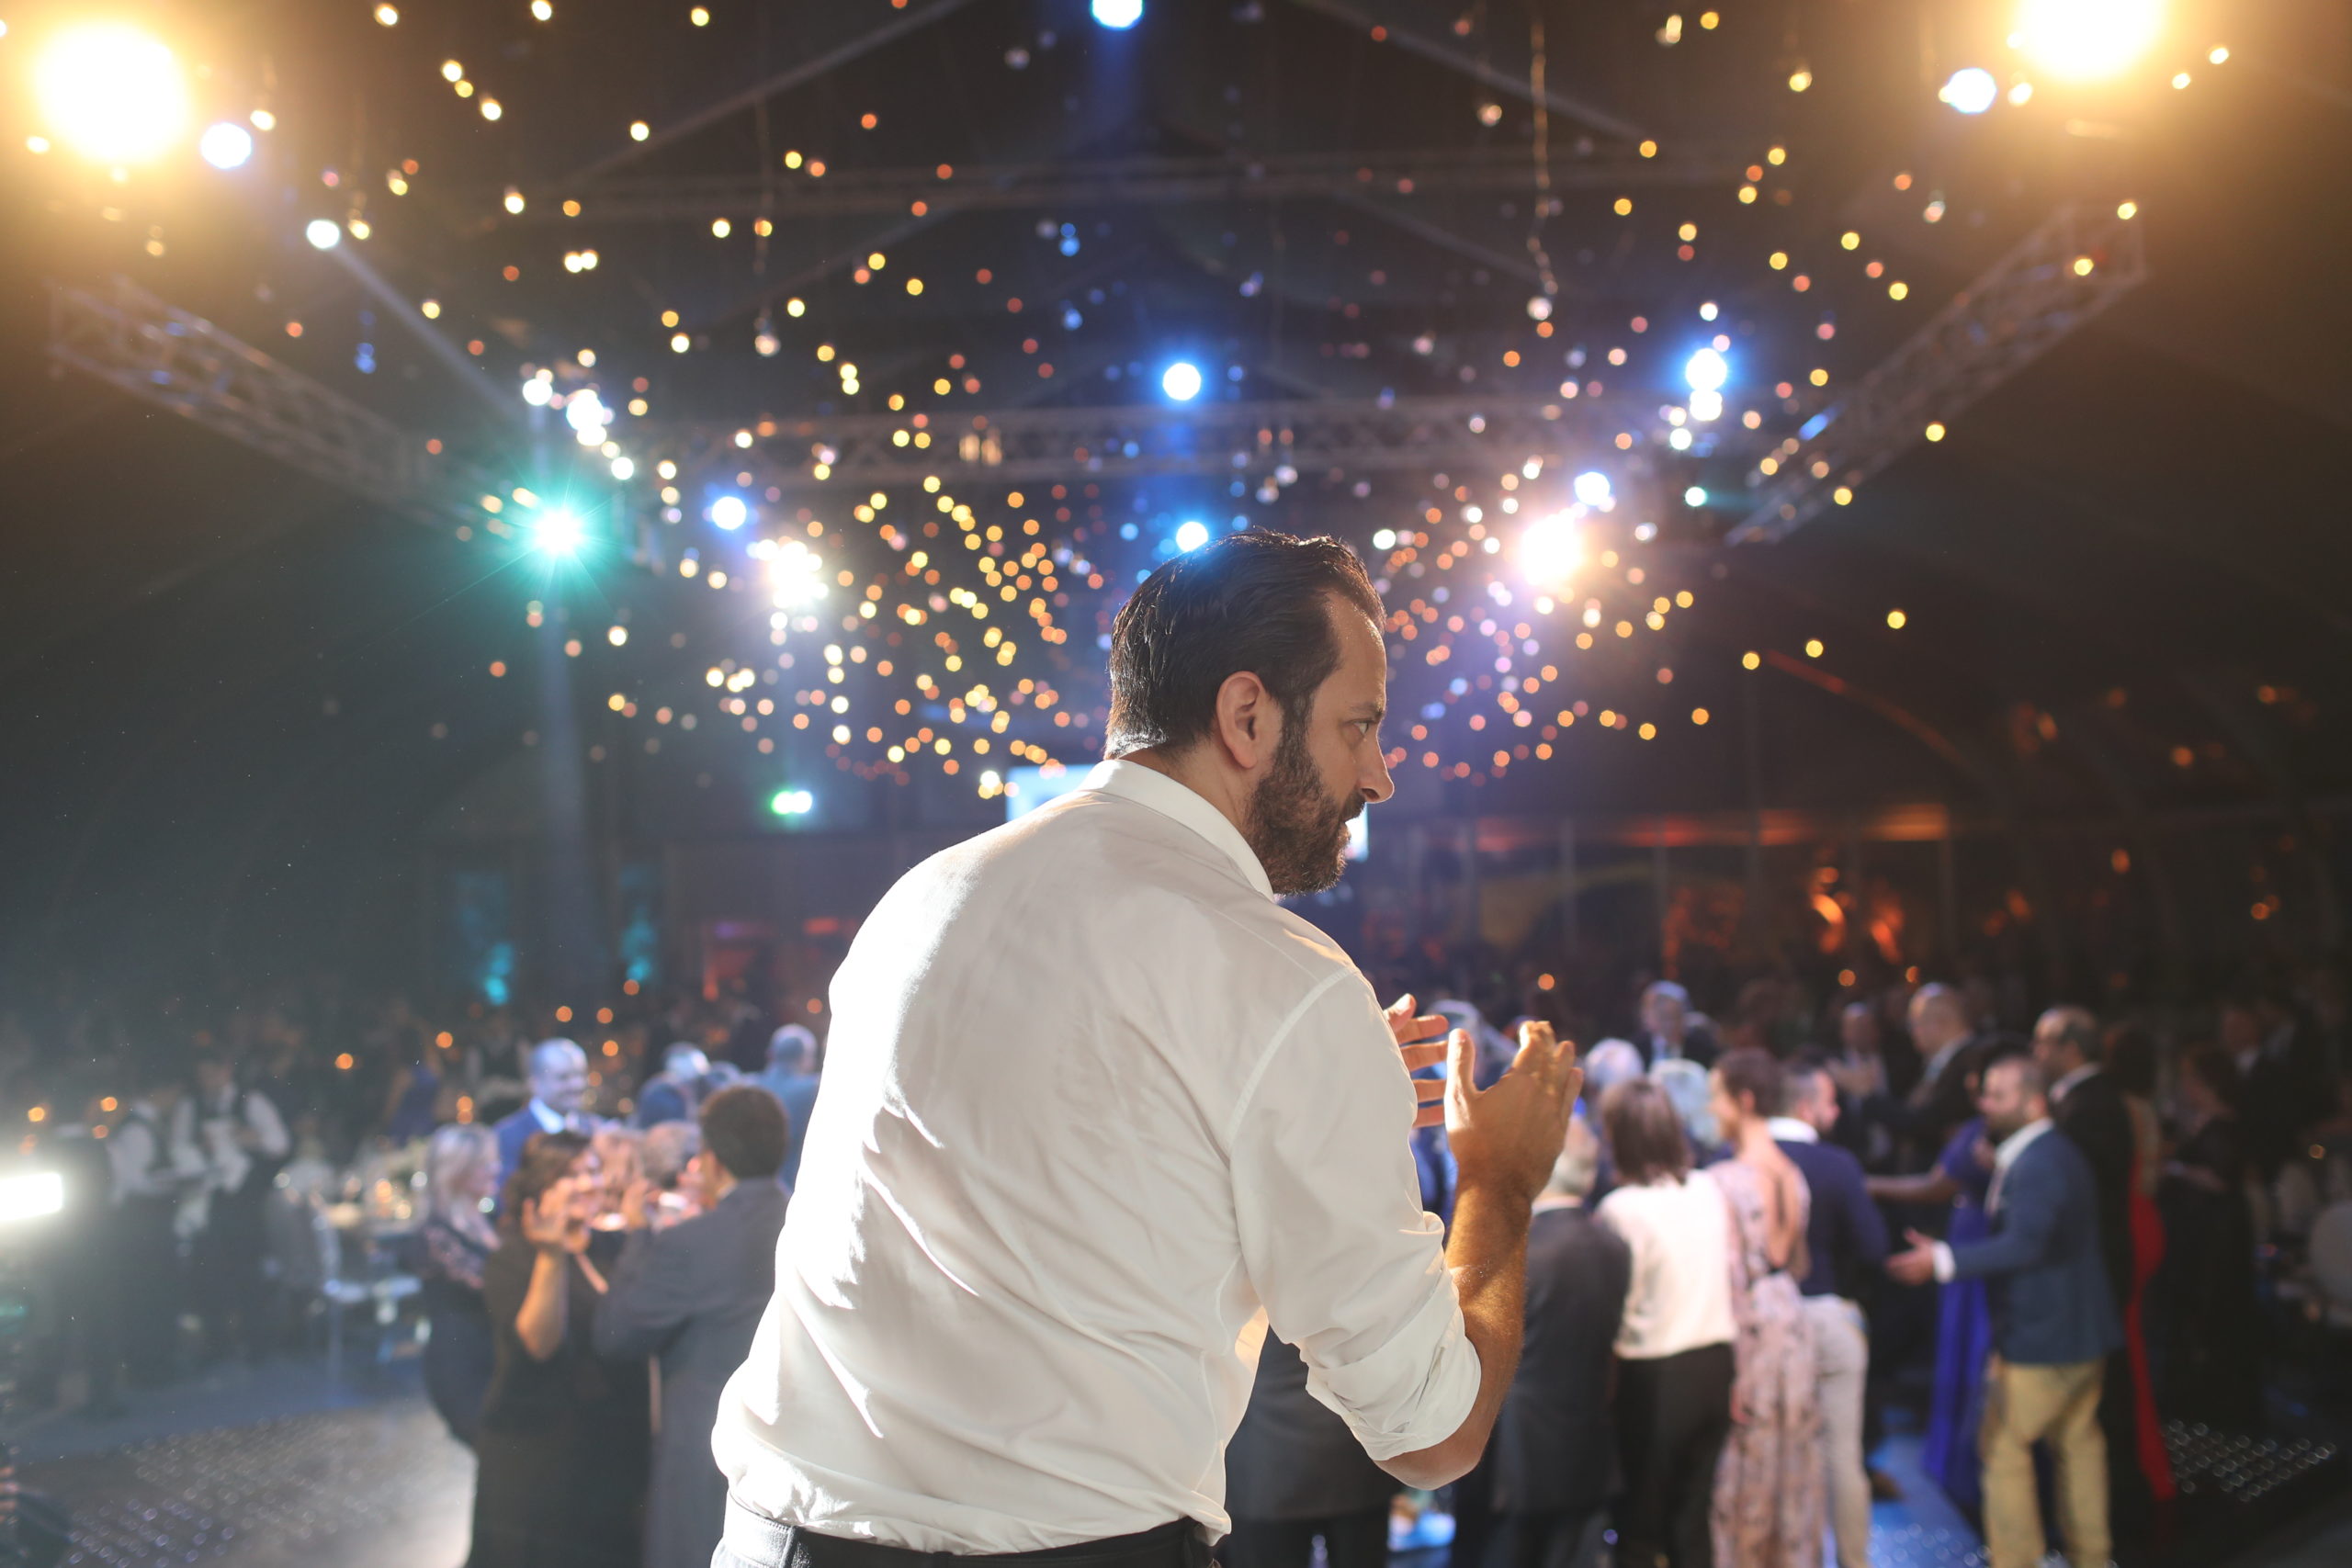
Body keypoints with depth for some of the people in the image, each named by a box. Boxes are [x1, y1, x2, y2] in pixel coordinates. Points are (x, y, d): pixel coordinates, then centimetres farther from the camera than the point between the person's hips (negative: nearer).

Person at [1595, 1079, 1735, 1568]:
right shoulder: (1709, 1190, 1)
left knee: (1640, 1514, 10)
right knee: (1695, 1509, 16)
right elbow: (1733, 1274, 8)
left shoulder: (1621, 1208, -17)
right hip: (1715, 1362, 5)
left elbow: (1615, 1303, -15)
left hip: (1654, 1377, -5)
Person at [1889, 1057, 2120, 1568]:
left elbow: (2024, 1244, -29)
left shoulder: (2037, 1164, -21)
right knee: (2077, 1442, 18)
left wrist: (1942, 1260, -31)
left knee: (2004, 1448, -1)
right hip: (2082, 1332, 11)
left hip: (2039, 1337, -11)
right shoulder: (2056, 1154, 12)